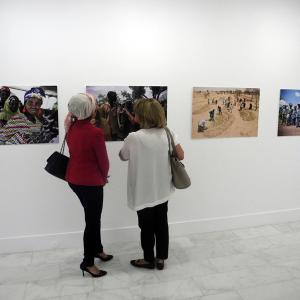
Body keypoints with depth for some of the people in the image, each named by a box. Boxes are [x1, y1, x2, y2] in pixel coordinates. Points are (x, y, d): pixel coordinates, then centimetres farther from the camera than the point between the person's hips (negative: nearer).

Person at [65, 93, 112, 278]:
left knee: (93, 217, 23)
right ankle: (88, 262, 22)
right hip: (90, 182, -8)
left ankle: (97, 249, 41)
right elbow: (103, 161, -13)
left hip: (74, 179, 8)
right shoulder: (95, 133, -22)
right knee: (92, 221, 8)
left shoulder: (72, 128, -1)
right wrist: (104, 178, 4)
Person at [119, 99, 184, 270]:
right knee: (162, 224, 17)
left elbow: (123, 157, -4)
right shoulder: (167, 133, -6)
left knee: (147, 227, 12)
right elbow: (180, 156, -1)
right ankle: (161, 259, 30)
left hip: (144, 192, -5)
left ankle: (149, 259, 28)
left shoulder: (134, 137, -20)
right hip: (162, 189, 5)